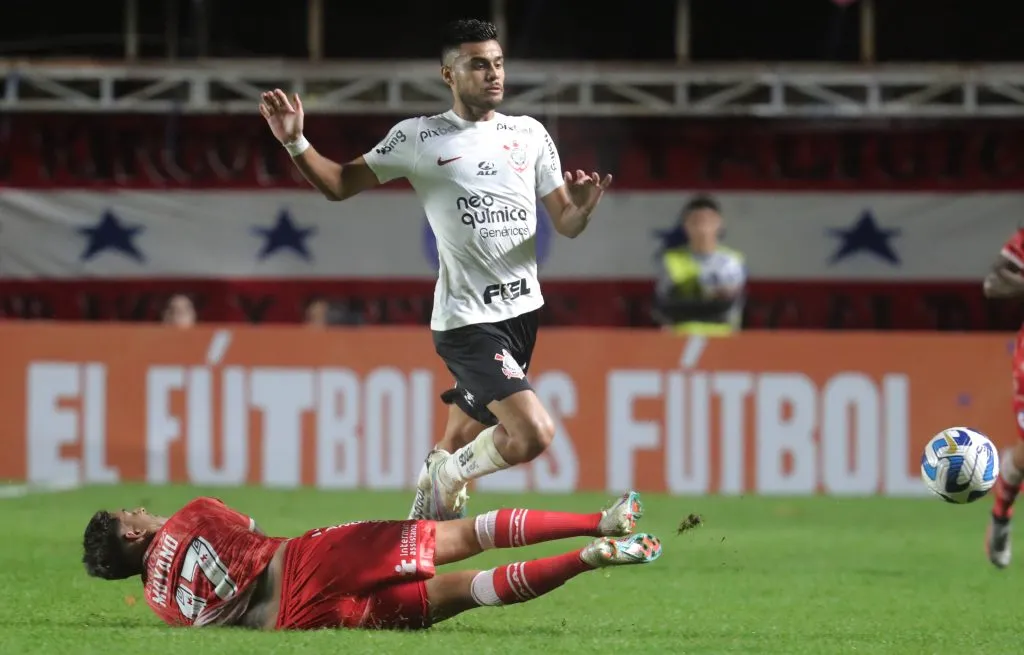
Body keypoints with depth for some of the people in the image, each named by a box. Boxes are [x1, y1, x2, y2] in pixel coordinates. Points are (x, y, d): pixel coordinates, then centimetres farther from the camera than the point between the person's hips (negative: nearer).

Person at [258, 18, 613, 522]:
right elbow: (339, 185, 7)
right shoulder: (418, 138, -2)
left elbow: (565, 225, 8)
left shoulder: (529, 135, 8)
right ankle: (449, 477, 6)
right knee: (534, 433, -20)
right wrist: (295, 143, -10)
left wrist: (582, 210, -15)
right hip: (468, 321, -5)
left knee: (463, 442, 14)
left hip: (523, 309, 5)